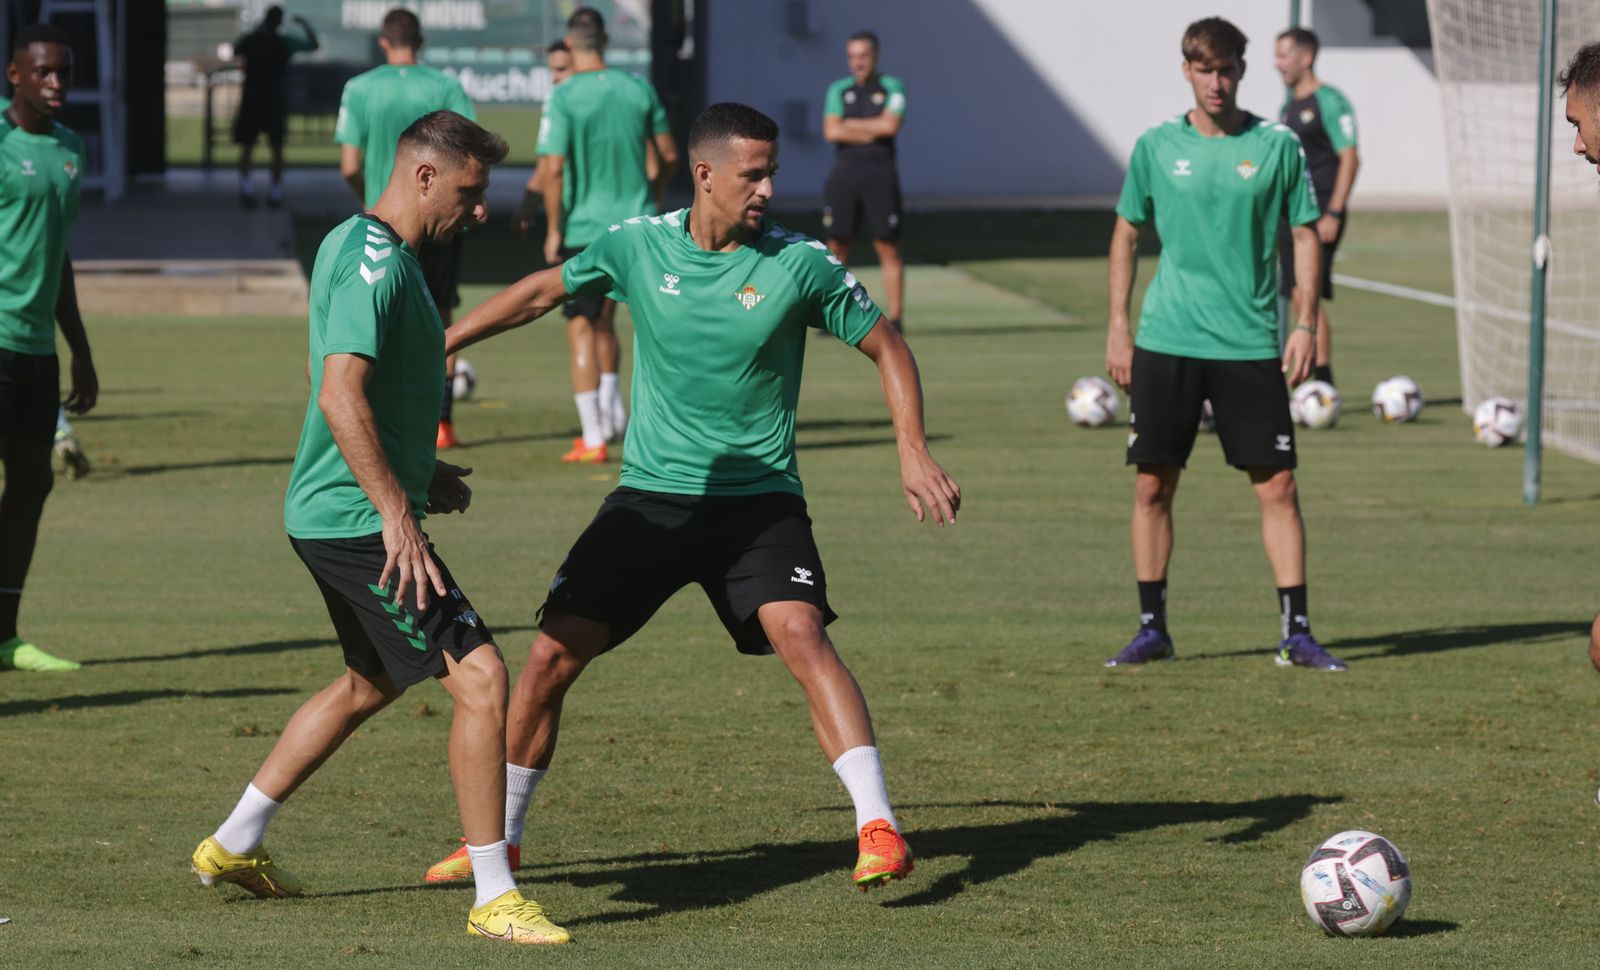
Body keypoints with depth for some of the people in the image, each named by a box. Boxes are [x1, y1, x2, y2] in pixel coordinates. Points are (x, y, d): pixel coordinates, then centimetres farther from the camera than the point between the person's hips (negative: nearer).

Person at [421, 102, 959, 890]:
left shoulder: (799, 263, -9)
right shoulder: (638, 246, -3)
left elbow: (885, 346, 2)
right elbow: (540, 294, 13)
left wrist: (913, 451, -10)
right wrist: (432, 347, 15)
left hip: (758, 500, -2)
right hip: (649, 497, 3)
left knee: (799, 635, -26)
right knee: (551, 654, -1)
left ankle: (878, 829, -25)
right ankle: (500, 839, 17)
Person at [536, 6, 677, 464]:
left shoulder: (563, 98, -12)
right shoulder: (638, 88, 2)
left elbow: (553, 168, -17)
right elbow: (668, 155, 8)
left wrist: (554, 229, -7)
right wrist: (655, 199, 25)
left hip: (583, 228, -5)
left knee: (581, 328, 2)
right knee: (601, 318, 24)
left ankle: (593, 439, 0)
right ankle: (612, 409, 19)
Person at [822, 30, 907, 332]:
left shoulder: (892, 88, 3)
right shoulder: (838, 90, 11)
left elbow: (890, 124, -14)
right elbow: (831, 131, -4)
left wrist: (850, 124, -6)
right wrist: (873, 133, -7)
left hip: (880, 177, -3)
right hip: (844, 174, 3)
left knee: (887, 248, -4)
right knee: (837, 247, 1)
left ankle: (895, 317, -1)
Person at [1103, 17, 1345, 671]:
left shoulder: (1277, 146, 2)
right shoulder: (1156, 147, 4)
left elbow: (1305, 236, 6)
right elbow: (1127, 233, 12)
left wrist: (1305, 324, -2)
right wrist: (1118, 326, 6)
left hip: (1251, 343, -1)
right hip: (1166, 342, 1)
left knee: (1277, 485, -3)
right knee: (1152, 485, 2)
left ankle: (1297, 632, 1)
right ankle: (1152, 629, 13)